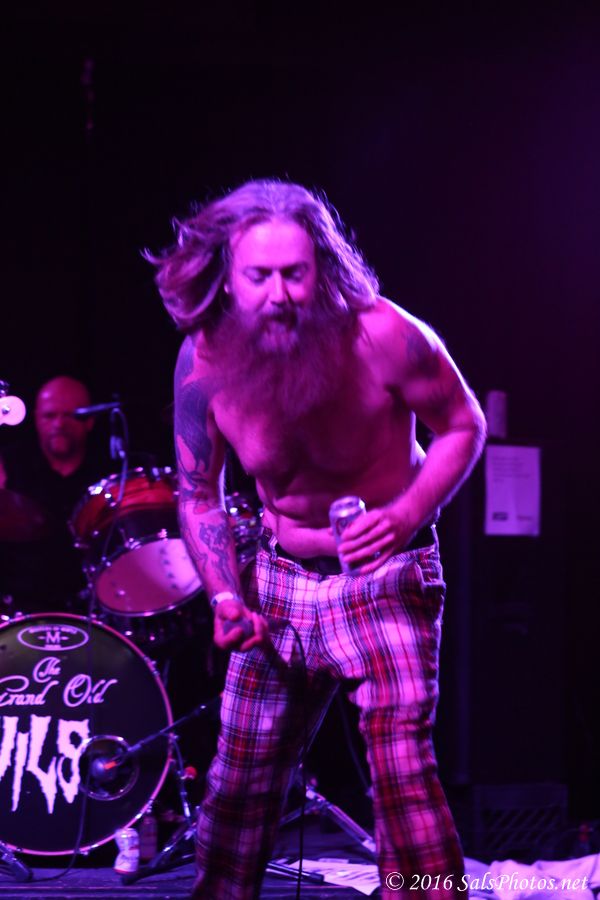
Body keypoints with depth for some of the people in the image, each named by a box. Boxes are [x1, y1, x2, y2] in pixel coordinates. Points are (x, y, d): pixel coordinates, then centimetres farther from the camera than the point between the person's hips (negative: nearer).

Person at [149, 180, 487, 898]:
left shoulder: (382, 336, -23)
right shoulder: (203, 362, -13)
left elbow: (463, 425, -7)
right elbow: (199, 494, 1)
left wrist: (408, 514, -23)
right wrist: (225, 597, -13)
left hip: (387, 575, -3)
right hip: (281, 580, 4)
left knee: (401, 764, -20)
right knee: (240, 780, 9)